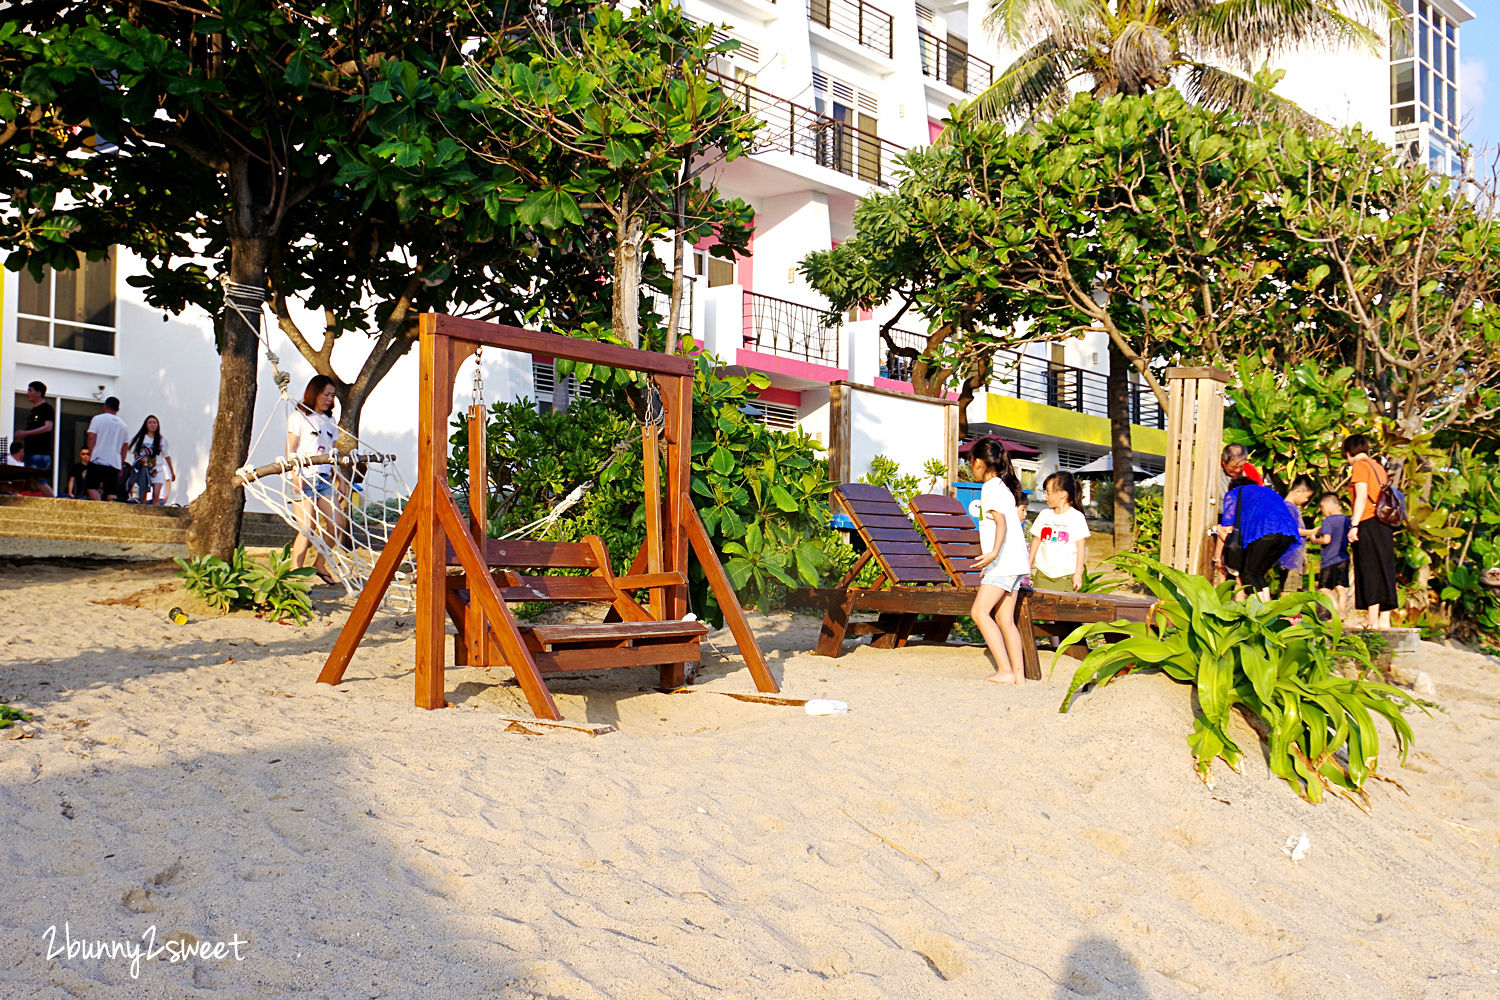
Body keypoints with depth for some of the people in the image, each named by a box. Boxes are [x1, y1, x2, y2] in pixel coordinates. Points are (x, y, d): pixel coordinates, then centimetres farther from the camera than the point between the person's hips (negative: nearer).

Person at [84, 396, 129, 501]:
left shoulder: (98, 419, 3)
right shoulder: (123, 425, 15)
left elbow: (92, 438, -6)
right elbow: (125, 446, 17)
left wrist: (90, 455, -1)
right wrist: (121, 465, 22)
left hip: (98, 461, -3)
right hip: (115, 463, 3)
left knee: (91, 486, 2)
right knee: (111, 492, 3)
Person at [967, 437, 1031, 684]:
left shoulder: (990, 488, -9)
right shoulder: (1005, 486, 20)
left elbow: (1001, 522, -23)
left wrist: (994, 553, -38)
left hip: (1004, 561, -10)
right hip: (1014, 562, 10)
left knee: (979, 611, -13)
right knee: (1005, 619, 10)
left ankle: (1005, 671, -16)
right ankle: (1019, 674, 9)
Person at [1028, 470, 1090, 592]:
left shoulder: (1076, 517, -1)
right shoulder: (1044, 515, 11)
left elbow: (1081, 547, -3)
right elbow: (1036, 541, 17)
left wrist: (1078, 574, -8)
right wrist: (1028, 568, 15)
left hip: (1066, 576, -4)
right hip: (1042, 574, 4)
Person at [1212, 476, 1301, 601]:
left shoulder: (1233, 494, 23)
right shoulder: (1270, 492, 39)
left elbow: (1227, 529, 16)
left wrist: (1217, 558, 23)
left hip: (1263, 532, -6)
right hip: (1288, 534, 6)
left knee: (1248, 574, 5)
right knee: (1258, 573, 16)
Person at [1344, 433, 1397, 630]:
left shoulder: (1360, 466, -3)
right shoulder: (1378, 467, 22)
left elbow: (1361, 497, -13)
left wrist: (1354, 525, -15)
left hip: (1369, 524, -8)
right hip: (1385, 524, 8)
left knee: (1370, 571, -9)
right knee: (1384, 570, 6)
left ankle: (1372, 619, -13)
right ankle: (1384, 619, 6)